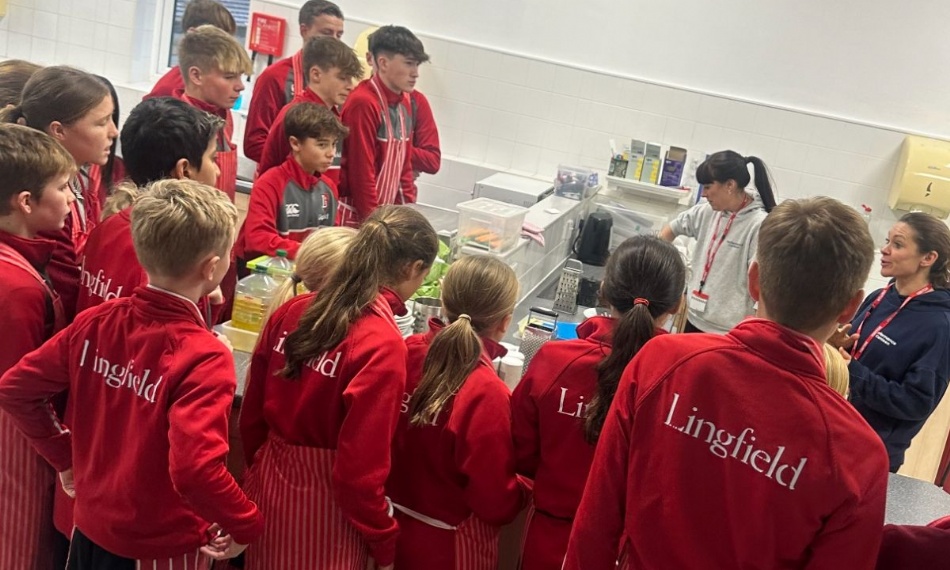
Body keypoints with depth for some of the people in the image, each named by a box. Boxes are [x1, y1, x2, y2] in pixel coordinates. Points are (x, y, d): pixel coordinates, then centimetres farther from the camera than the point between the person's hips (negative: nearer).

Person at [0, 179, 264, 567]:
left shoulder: (94, 323, -9)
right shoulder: (204, 357, -27)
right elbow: (195, 470, -35)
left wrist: (63, 454, 9)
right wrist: (247, 525, -19)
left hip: (90, 527, 5)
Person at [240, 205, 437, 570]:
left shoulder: (292, 311, -4)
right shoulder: (382, 344, -23)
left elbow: (252, 413, 6)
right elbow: (359, 467, -21)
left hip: (267, 483, 6)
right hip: (325, 503, -6)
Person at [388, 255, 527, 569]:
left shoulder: (408, 352, -11)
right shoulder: (486, 393, -27)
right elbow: (496, 502, -19)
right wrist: (526, 488, -1)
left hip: (396, 526, 5)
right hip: (453, 544, -5)